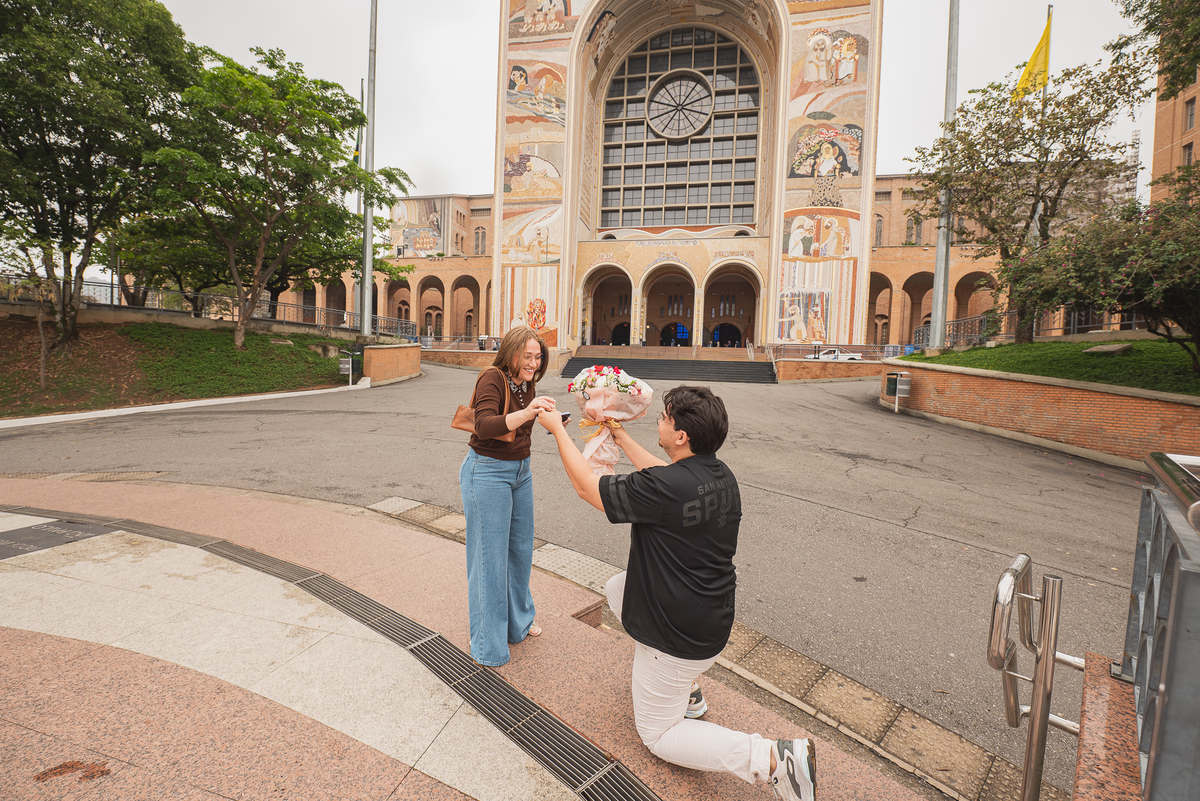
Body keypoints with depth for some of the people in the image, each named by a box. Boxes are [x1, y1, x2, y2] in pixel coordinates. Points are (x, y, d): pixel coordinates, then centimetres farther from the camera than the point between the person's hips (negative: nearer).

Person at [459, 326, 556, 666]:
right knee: (490, 555, 1)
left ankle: (518, 621, 39)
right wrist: (526, 413, -47)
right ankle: (488, 643, 20)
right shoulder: (492, 378, -18)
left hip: (520, 470, 8)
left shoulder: (526, 384, 6)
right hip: (488, 472, -8)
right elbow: (484, 425, -34)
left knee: (521, 548, 18)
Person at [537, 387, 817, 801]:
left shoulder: (665, 489, -31)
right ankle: (687, 690, 29)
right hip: (714, 618, 8)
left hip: (679, 636, -8)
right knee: (616, 587, 25)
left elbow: (586, 486, -19)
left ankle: (771, 758, -1)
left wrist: (557, 428, -8)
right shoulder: (720, 475, -6)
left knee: (657, 736, 15)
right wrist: (622, 438, 20)